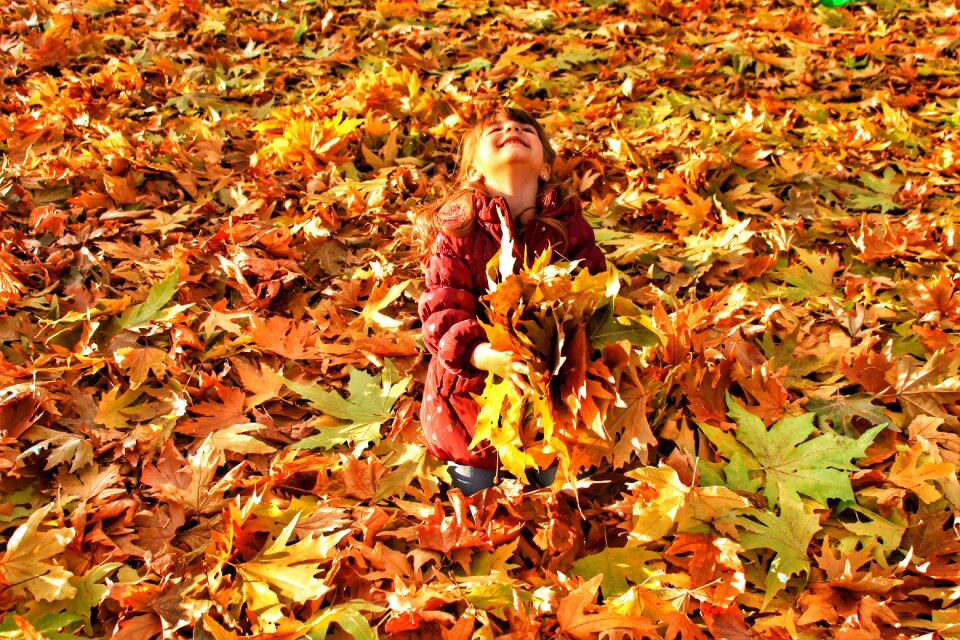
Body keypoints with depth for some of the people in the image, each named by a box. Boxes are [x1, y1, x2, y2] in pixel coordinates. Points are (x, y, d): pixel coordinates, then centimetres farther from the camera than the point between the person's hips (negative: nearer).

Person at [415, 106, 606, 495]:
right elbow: (441, 312, -20)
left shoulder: (568, 224, -8)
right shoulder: (457, 230, -15)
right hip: (473, 388, -2)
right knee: (474, 488, 15)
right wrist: (484, 356, -38)